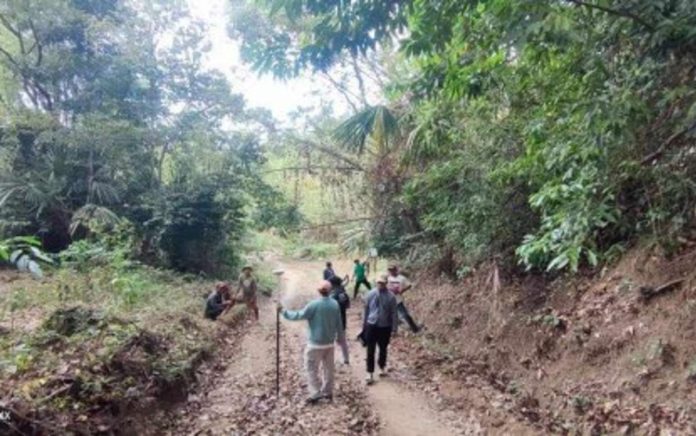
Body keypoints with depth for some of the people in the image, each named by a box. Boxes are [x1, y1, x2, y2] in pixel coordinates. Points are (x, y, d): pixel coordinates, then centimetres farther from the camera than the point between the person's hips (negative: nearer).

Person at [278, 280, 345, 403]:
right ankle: (328, 392, 27)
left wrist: (283, 311, -4)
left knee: (312, 369, 7)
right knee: (328, 367, 17)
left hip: (316, 343, -6)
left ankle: (316, 393, 6)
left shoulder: (314, 304, -21)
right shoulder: (335, 304, -4)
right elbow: (339, 324, 5)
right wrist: (340, 337, 19)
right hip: (330, 342, 6)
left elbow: (299, 315, -16)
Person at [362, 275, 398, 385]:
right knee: (370, 351, -1)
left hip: (385, 327, 0)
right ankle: (370, 373, 5)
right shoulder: (370, 294, -3)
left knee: (383, 349, 16)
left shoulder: (390, 296, -9)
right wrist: (364, 325, 11)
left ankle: (382, 367, 39)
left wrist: (394, 328, -5)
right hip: (371, 326, 0)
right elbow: (366, 310, 7)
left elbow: (394, 313, -4)